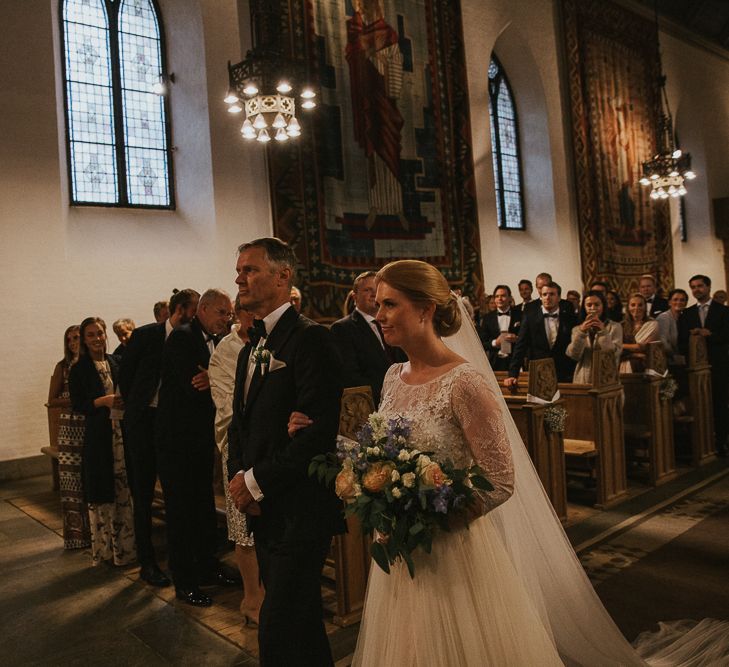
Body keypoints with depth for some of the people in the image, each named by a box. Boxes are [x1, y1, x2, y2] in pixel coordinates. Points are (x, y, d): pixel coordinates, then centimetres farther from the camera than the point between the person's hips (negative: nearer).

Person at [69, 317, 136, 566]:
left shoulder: (116, 362, 9)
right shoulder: (79, 369, -1)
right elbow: (77, 404, -4)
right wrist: (103, 401, -18)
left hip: (122, 431, 3)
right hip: (97, 435, -3)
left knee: (124, 489, 5)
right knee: (101, 492, 1)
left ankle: (125, 544, 16)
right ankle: (104, 548, 14)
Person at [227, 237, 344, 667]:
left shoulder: (311, 338, -15)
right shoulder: (250, 349, 14)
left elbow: (319, 430, -22)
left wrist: (258, 482, -15)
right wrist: (239, 477, 1)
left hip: (300, 512, -9)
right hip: (263, 511, 9)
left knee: (281, 632, -2)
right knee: (302, 625, 21)